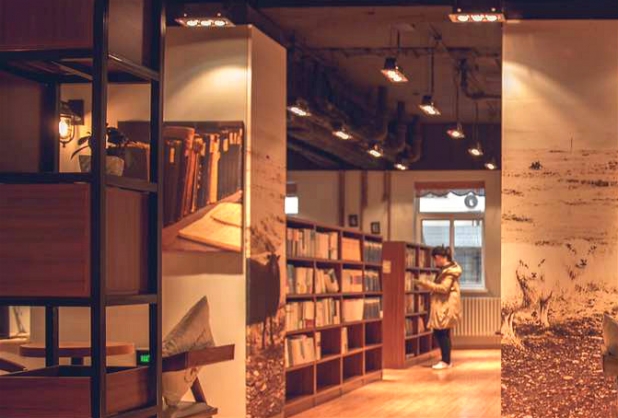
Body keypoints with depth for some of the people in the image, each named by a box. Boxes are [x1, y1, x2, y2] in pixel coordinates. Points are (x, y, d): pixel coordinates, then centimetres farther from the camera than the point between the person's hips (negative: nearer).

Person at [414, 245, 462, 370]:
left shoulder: (448, 271, -15)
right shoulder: (445, 269, 16)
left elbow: (444, 288, -21)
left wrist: (427, 284, -17)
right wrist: (428, 285, 9)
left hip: (446, 306, -10)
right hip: (442, 306, 10)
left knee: (442, 333, -8)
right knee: (441, 333, 10)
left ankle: (446, 361, -4)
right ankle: (446, 360, 15)